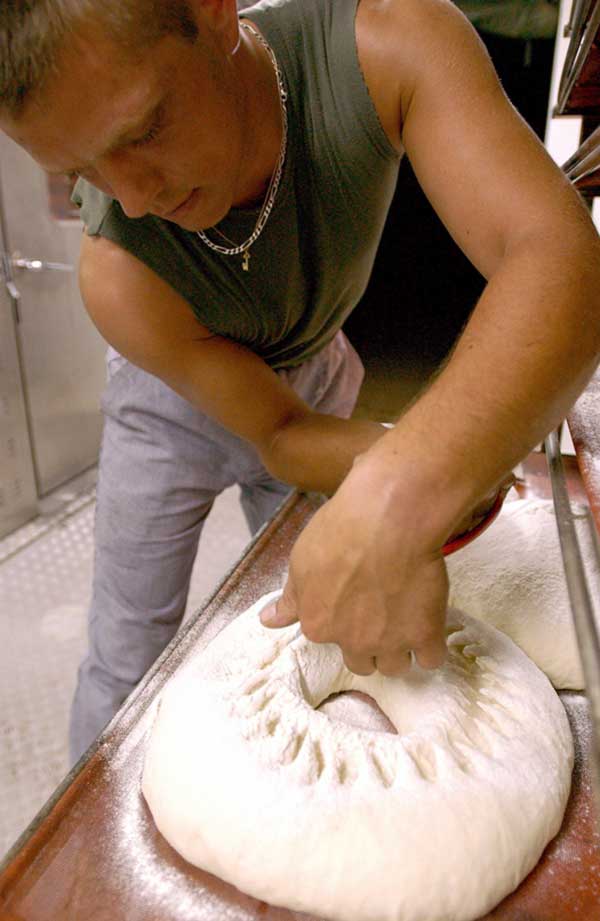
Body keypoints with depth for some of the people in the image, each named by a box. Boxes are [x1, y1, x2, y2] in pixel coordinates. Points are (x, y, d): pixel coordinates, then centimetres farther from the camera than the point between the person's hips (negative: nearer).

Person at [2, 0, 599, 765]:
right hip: (176, 405, -2)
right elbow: (276, 433, -22)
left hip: (313, 381, 3)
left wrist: (397, 502, -60)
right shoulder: (118, 276, -33)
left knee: (321, 639, 15)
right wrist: (433, 468, -39)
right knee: (126, 668, 3)